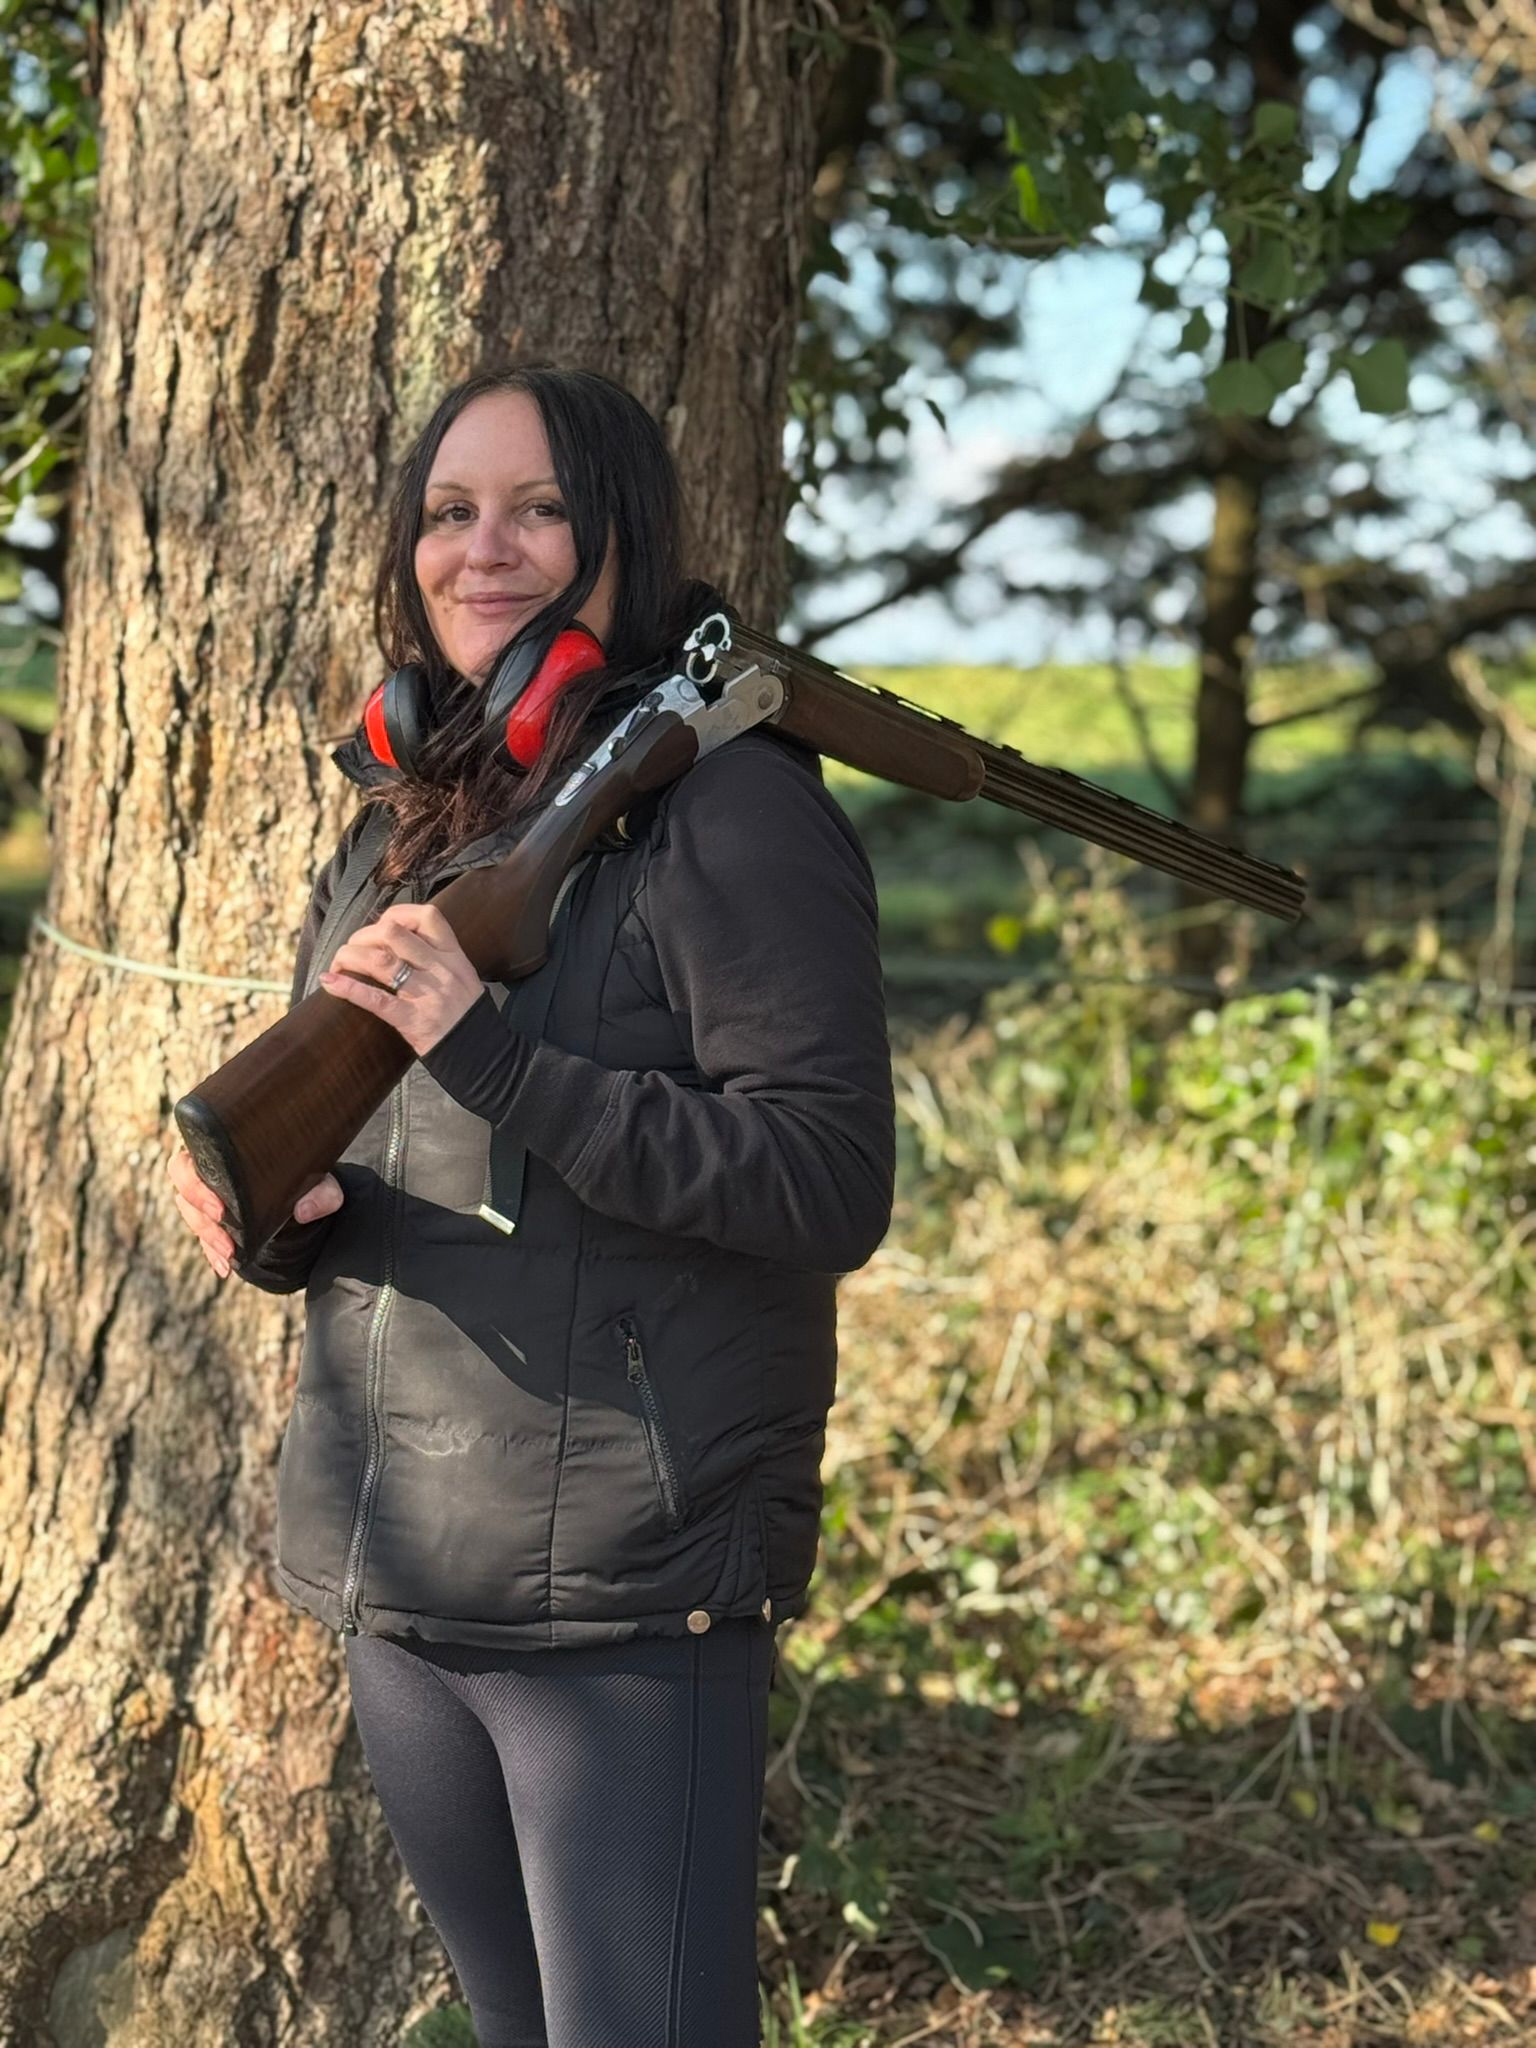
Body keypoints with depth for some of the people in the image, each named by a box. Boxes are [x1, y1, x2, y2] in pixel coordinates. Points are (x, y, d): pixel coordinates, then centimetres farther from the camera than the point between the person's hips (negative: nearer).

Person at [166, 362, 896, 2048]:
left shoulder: (729, 805, -11)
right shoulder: (404, 818, 11)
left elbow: (830, 1185, -18)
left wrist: (496, 1057, -25)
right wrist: (279, 1221, -6)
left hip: (627, 1595, -7)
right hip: (395, 1582, 8)